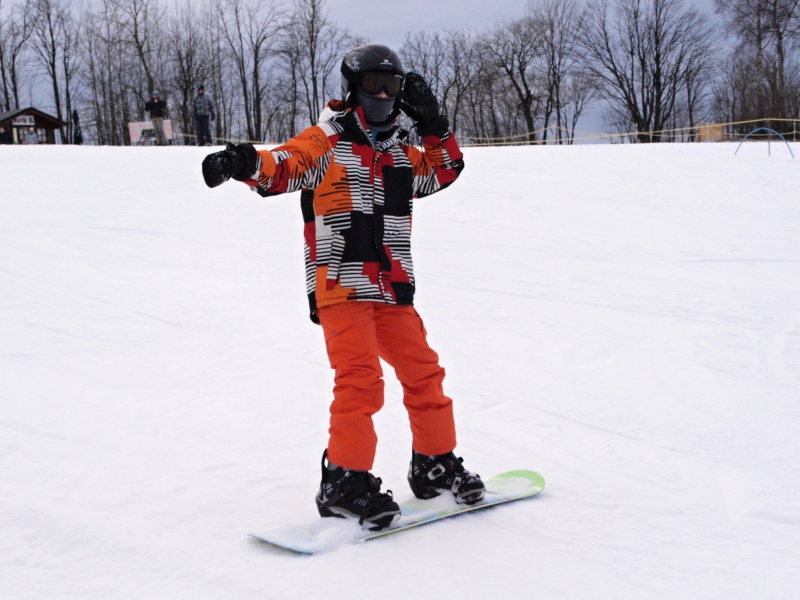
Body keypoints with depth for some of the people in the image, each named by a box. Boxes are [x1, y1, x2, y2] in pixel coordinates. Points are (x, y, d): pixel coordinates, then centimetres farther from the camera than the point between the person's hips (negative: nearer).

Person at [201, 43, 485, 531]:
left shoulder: (400, 154, 19)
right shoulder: (326, 143, 0)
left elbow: (445, 170, 28)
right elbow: (284, 166, -16)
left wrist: (432, 123, 14)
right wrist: (247, 163, -39)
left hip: (392, 290, 7)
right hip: (341, 285, -6)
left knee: (423, 371, 9)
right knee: (360, 378, -15)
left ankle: (436, 465, 25)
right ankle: (345, 481, -7)